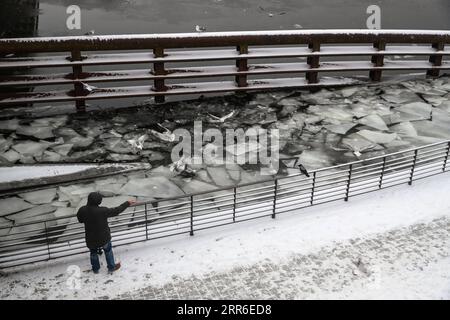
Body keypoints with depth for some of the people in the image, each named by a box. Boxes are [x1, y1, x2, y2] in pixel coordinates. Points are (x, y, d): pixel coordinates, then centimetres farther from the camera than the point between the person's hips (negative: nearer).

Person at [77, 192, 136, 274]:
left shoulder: (82, 210, -19)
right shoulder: (102, 211, -31)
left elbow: (80, 220, 2)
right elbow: (116, 211, -19)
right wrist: (127, 203, -7)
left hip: (90, 239, 3)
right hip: (104, 238, -3)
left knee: (93, 253, 29)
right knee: (108, 250, 25)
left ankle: (95, 269, 48)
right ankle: (111, 267, 41)